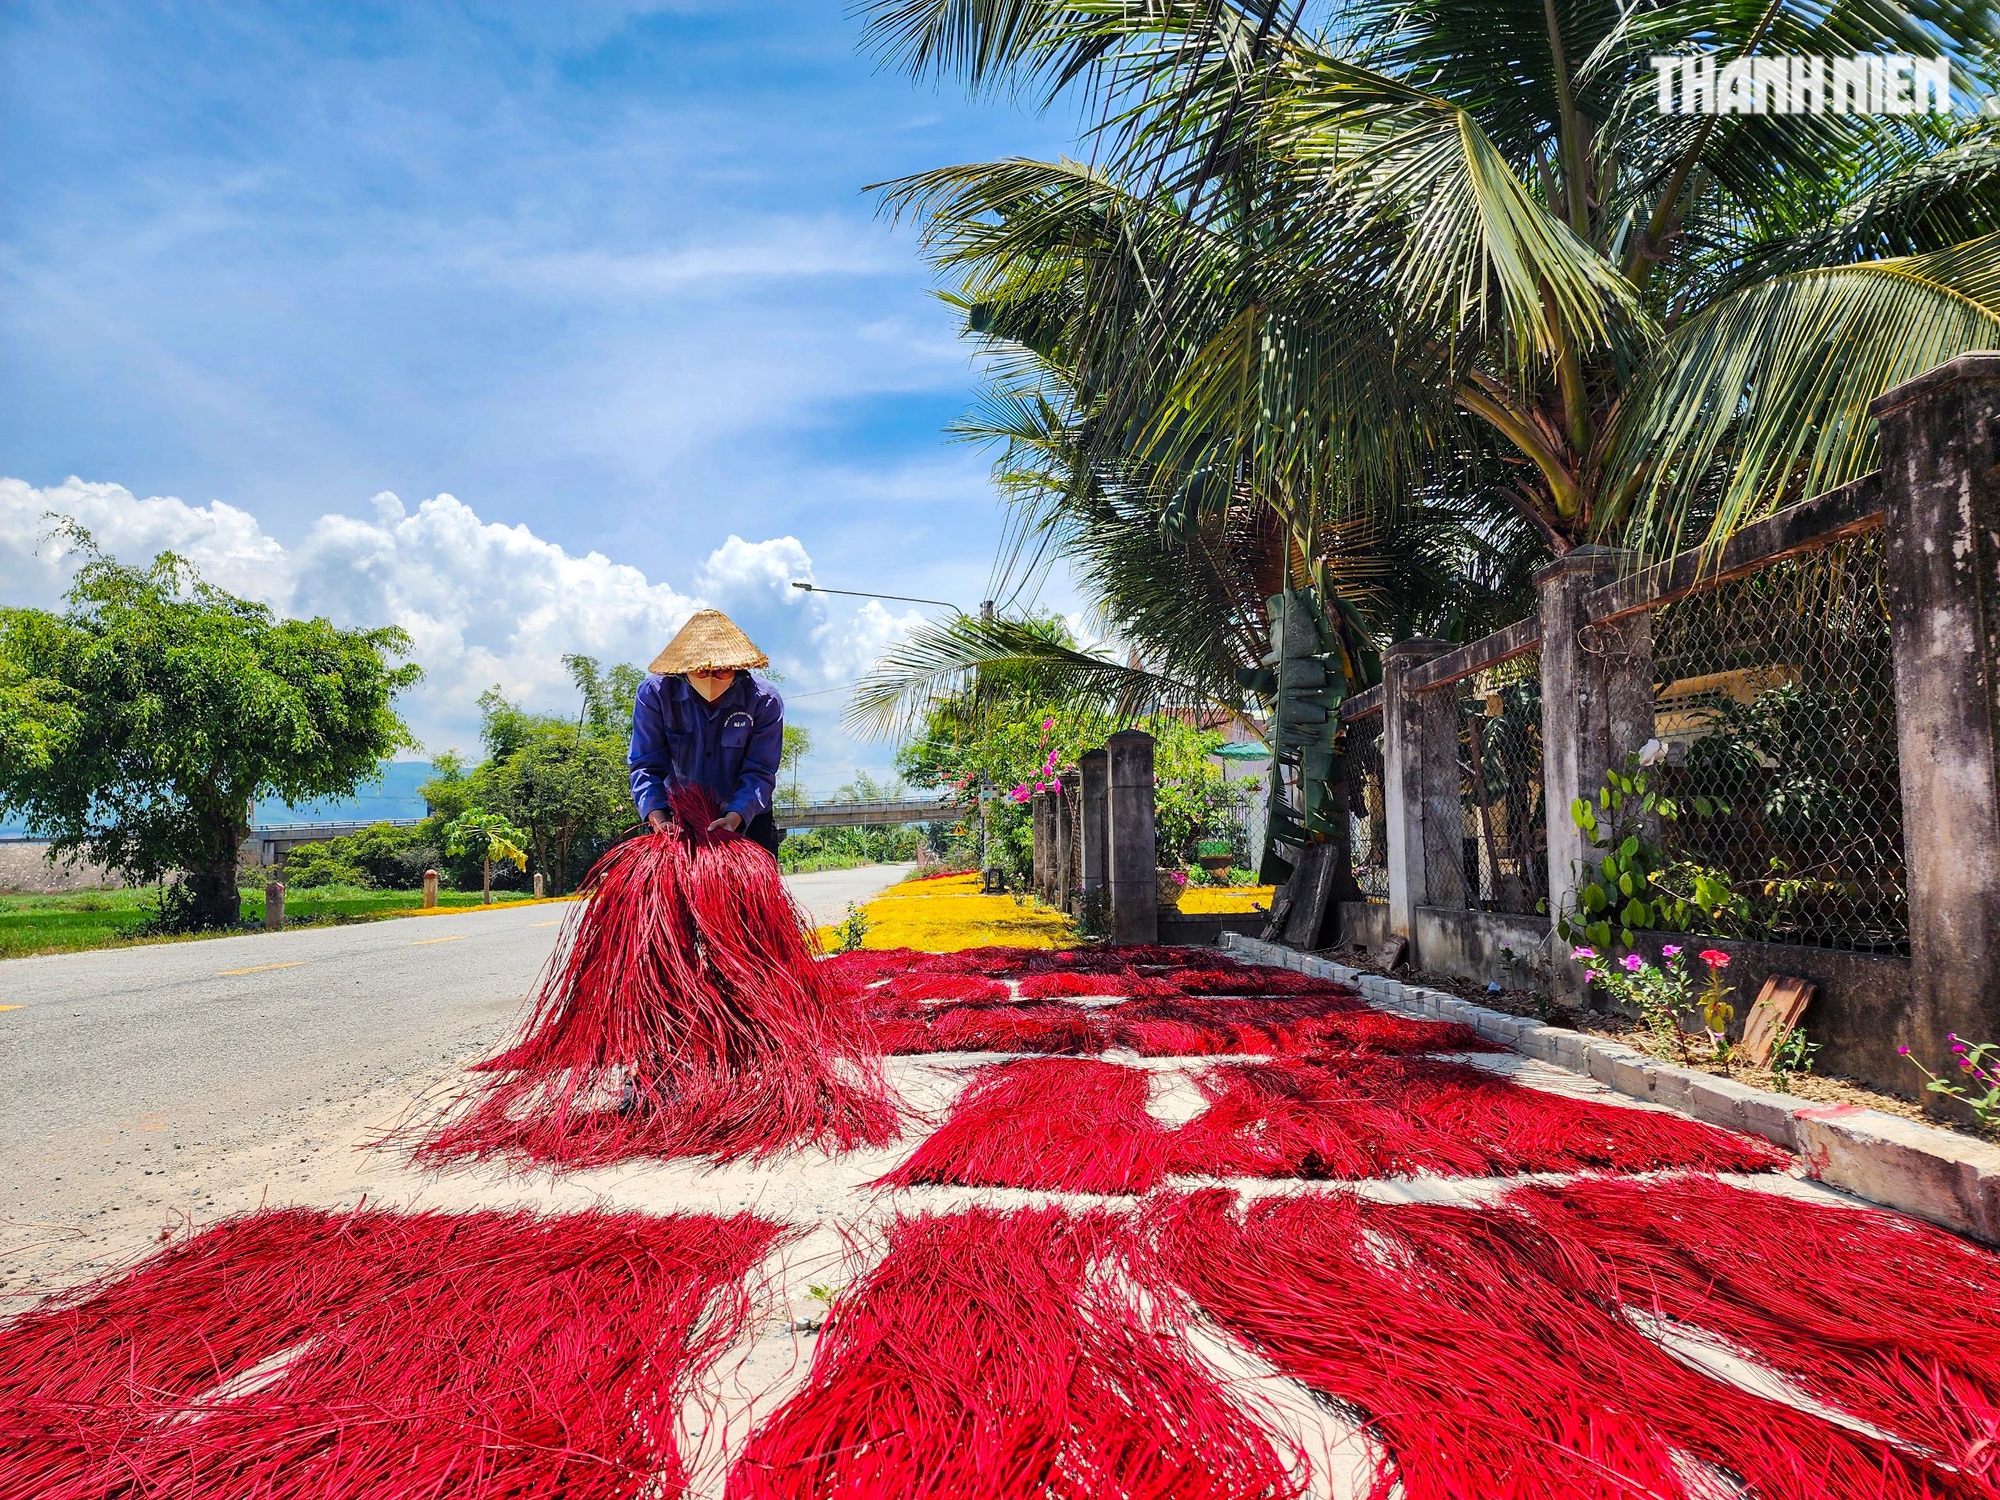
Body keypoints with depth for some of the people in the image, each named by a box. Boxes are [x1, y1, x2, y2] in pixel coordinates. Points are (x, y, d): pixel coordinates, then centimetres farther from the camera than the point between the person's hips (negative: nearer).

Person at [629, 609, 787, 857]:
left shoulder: (764, 702, -17)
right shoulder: (655, 694, -14)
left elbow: (759, 772, -19)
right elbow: (646, 766, -15)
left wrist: (735, 817, -38)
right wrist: (658, 818, -33)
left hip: (745, 820, 0)